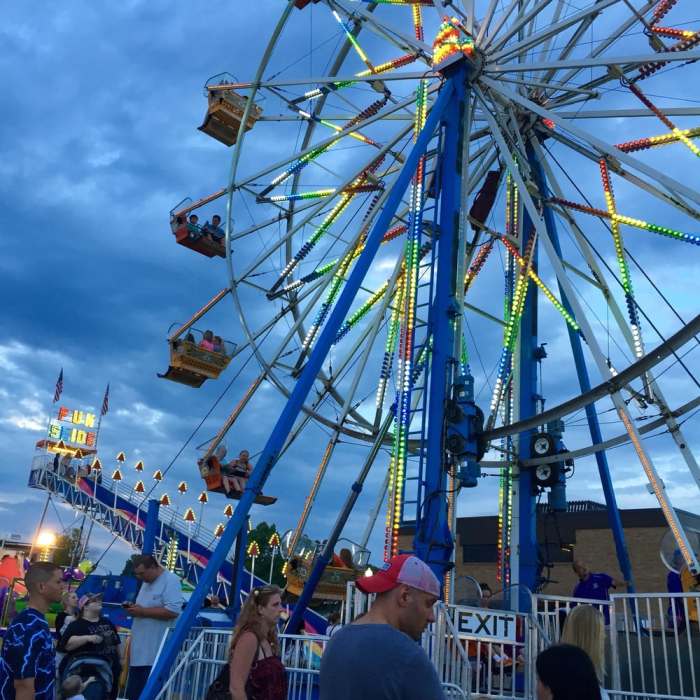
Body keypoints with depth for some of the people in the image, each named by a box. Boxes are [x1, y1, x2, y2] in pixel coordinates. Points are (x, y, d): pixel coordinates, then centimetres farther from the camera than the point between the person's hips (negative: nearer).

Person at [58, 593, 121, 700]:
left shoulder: (107, 622, 13)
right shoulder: (77, 625, -7)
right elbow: (66, 644, -22)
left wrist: (119, 659, 22)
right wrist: (88, 638, -30)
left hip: (111, 669, 7)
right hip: (87, 672, -7)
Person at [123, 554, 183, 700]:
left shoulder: (170, 580, -14)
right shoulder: (147, 582, 17)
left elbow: (173, 611, -24)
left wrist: (143, 611, -19)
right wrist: (133, 608, 5)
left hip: (157, 652, -10)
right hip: (140, 650, 10)